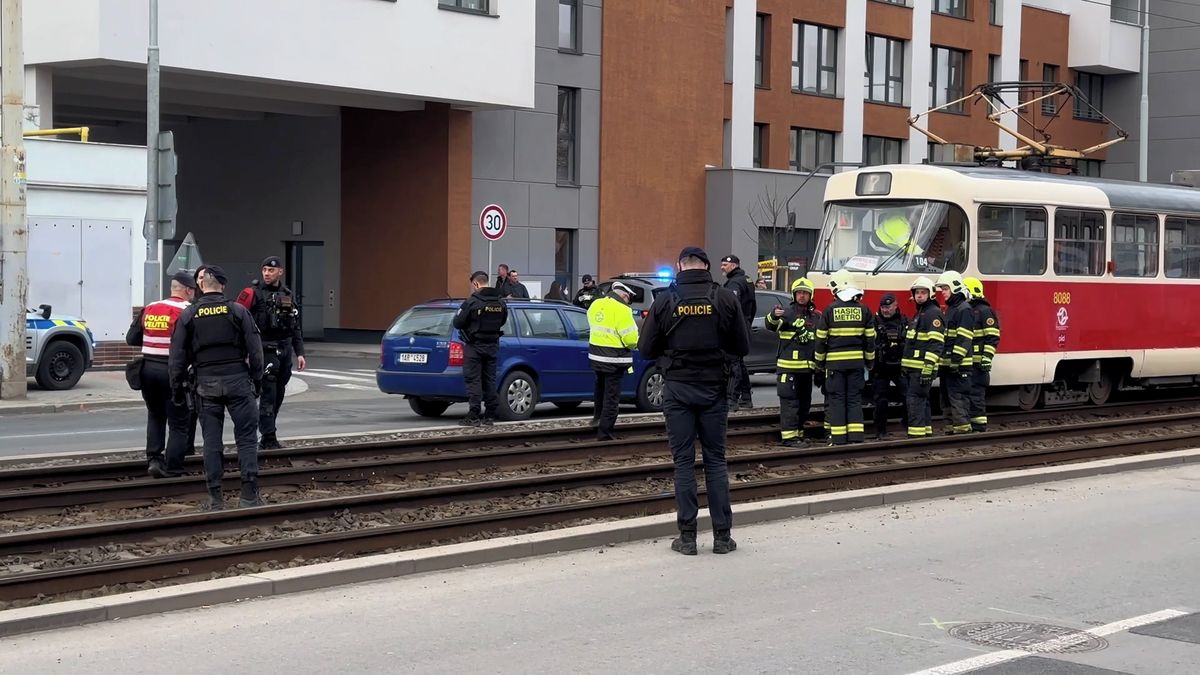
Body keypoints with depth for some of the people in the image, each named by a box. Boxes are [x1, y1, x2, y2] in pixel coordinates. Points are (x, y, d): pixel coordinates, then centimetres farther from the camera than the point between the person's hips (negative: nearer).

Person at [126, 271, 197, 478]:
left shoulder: (149, 309, 8)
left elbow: (131, 339, 10)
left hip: (148, 368, 5)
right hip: (173, 372, -5)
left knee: (155, 416, 24)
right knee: (179, 423, 6)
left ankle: (153, 459, 13)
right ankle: (172, 469, 5)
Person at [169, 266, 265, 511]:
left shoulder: (188, 316, 2)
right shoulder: (238, 311, -1)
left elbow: (177, 357, 4)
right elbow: (255, 350, -2)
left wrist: (177, 386, 13)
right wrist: (257, 379, 7)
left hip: (206, 384, 1)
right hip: (237, 379, -1)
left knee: (212, 441, 7)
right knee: (246, 437, 3)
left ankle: (215, 498, 7)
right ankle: (249, 495, -3)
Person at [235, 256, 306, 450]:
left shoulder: (289, 295, 13)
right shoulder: (254, 294, -4)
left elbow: (296, 328, 17)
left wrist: (299, 353, 11)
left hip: (285, 351, 6)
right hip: (266, 351, -6)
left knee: (278, 397, 10)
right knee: (268, 396, -9)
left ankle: (267, 436, 19)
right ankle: (268, 439, -8)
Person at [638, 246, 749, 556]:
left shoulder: (665, 301, -6)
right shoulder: (725, 299, -4)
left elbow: (646, 349, -1)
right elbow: (742, 347, 2)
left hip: (678, 388, -1)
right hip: (714, 388, 1)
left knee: (683, 461, 4)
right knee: (716, 460, 8)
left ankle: (687, 536, 4)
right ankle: (722, 535, 8)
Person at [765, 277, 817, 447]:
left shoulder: (815, 317, 13)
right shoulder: (787, 313, -5)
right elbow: (772, 326, -22)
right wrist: (773, 316, -43)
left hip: (807, 368, 7)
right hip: (788, 367, -6)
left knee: (804, 403, 12)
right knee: (789, 401, -8)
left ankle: (798, 432, 22)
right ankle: (789, 436, -9)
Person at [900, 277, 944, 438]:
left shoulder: (934, 313, -10)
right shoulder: (919, 313, 21)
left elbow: (936, 344, -19)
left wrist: (927, 368, -25)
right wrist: (905, 366, 23)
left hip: (923, 368, -10)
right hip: (912, 368, 10)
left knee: (915, 400, -14)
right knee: (922, 401, 13)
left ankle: (916, 435, -16)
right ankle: (926, 432, 18)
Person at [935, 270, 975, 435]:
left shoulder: (964, 310, -11)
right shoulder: (950, 309, 20)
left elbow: (963, 339, -19)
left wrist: (956, 360, -23)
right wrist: (942, 361, 22)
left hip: (959, 365, -10)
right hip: (948, 364, 10)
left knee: (958, 397, -10)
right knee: (948, 398, 13)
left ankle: (963, 427, -10)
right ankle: (953, 427, 18)